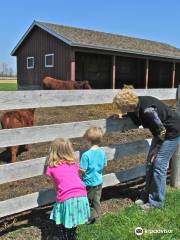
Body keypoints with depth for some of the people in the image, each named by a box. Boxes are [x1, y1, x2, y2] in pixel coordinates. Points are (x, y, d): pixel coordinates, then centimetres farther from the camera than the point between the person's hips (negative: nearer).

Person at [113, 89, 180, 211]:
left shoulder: (148, 110, -33)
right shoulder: (137, 106, -8)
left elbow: (162, 130, -25)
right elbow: (138, 121, 10)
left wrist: (156, 148, -13)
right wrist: (124, 115, -7)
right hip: (161, 132, 9)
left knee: (159, 165, -6)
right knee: (150, 163, 9)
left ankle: (156, 202, 8)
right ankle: (147, 196, 22)